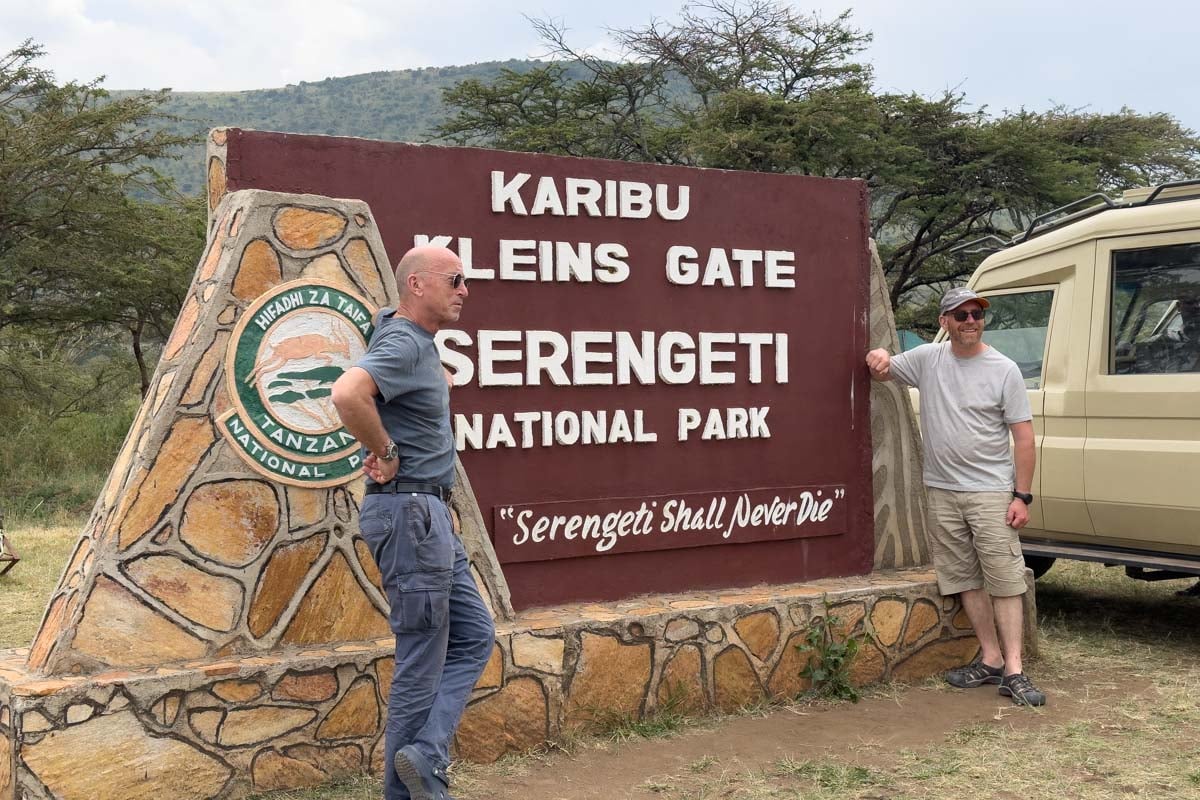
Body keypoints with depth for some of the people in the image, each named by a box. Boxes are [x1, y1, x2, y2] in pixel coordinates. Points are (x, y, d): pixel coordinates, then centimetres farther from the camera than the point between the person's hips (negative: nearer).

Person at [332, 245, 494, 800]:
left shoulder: (414, 338, 12)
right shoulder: (403, 344, -17)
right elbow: (346, 394, -36)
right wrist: (386, 453, -20)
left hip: (430, 514, 10)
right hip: (410, 512, -10)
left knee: (474, 637, 12)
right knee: (422, 661, -1)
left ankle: (423, 754, 6)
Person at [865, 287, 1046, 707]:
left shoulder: (1004, 369, -4)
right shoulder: (928, 358, 5)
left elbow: (1024, 436, -4)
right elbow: (881, 371, 17)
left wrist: (1022, 496, -10)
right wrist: (878, 356, -9)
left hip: (991, 493, -4)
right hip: (943, 491, 4)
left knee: (1004, 579, -6)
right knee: (965, 578, 8)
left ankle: (1013, 671, -5)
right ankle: (991, 659, 17)